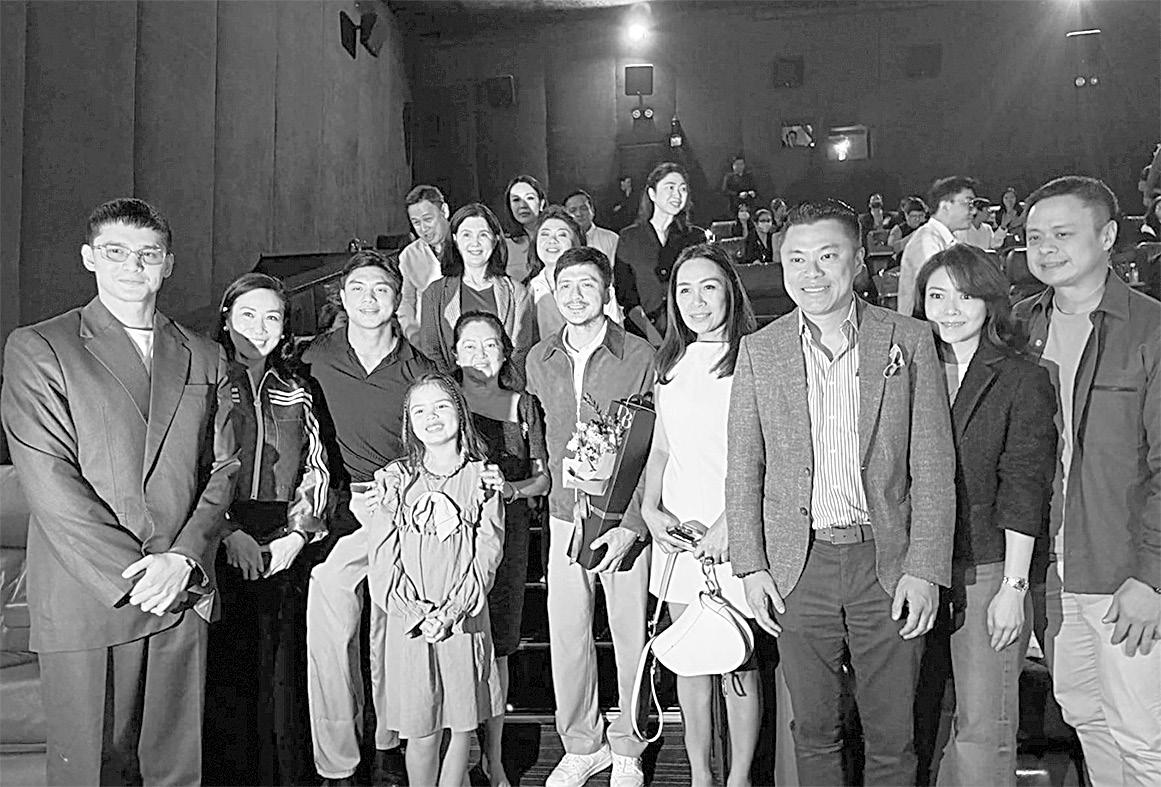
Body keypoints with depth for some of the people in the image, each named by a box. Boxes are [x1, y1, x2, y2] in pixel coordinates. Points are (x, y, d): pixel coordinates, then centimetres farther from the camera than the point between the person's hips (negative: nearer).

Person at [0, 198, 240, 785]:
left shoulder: (205, 358, 12)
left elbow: (222, 468, 7)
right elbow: (49, 482, -8)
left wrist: (183, 558, -8)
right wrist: (131, 575, -13)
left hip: (184, 596, 3)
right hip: (84, 600, -3)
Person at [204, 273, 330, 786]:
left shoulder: (295, 393, 15)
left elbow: (316, 469, 11)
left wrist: (297, 535, -2)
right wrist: (230, 533, -12)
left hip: (284, 552, 3)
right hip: (220, 548, -3)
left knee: (281, 673, 4)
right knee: (224, 671, -3)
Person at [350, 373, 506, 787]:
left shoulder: (482, 478, 1)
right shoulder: (394, 479, 1)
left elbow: (487, 556, -3)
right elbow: (382, 558, -3)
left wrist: (452, 610, -15)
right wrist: (414, 611, -14)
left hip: (465, 619, 1)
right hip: (409, 623, 0)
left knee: (463, 725, 9)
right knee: (421, 732, 6)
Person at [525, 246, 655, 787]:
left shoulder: (641, 359, -8)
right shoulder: (539, 361, 5)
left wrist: (632, 525, -15)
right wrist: (562, 492, 9)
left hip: (625, 519, -3)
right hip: (565, 516, 3)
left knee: (630, 635, 7)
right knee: (566, 635, 8)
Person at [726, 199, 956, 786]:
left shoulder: (910, 341, -1)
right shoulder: (758, 350, 2)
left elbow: (933, 467, -1)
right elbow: (743, 471, 4)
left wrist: (924, 570, -7)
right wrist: (750, 567, -1)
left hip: (888, 563, 0)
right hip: (797, 568, 1)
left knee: (892, 739, 13)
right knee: (812, 732, 15)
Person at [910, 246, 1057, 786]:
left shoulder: (1023, 382, -2)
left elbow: (1024, 492, -5)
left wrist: (1013, 588, -8)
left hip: (986, 571, -3)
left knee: (982, 726, 2)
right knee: (912, 716, 10)